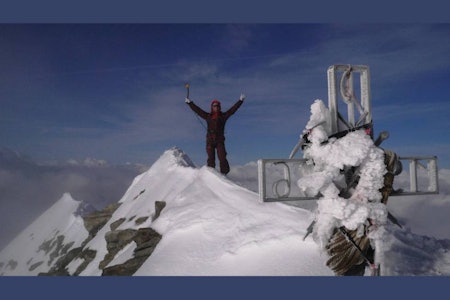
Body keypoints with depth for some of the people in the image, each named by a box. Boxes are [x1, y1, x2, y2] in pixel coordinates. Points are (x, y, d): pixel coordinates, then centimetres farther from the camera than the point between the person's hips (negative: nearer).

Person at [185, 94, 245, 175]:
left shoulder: (223, 116, 7)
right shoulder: (207, 116, 10)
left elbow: (233, 109, 5)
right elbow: (197, 110, 13)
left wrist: (240, 100, 2)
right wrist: (190, 103, 14)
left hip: (220, 140, -1)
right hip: (210, 140, 1)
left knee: (222, 158, -8)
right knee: (211, 158, 1)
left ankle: (224, 173, 0)